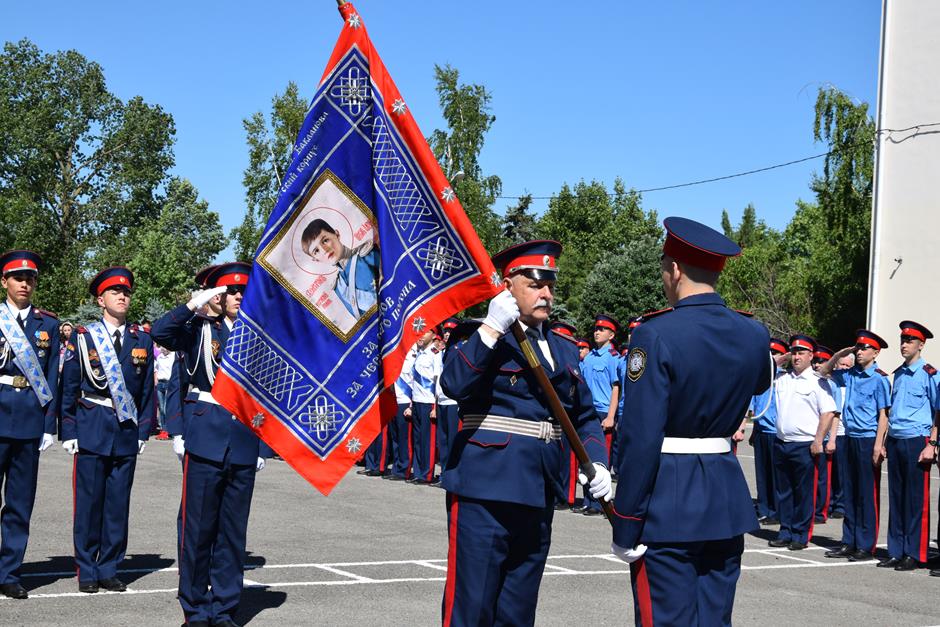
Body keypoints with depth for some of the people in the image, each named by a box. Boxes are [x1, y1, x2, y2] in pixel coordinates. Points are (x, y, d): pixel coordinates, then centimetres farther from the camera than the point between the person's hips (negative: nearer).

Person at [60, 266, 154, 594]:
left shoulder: (142, 339, 10)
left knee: (118, 502, 5)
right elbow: (69, 386, 3)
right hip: (91, 428, -2)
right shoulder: (82, 336, 3)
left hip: (127, 431, 2)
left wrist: (143, 430, 5)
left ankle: (109, 569, 15)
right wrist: (69, 430, -2)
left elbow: (147, 388, 11)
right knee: (88, 500, 0)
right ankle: (87, 571, 9)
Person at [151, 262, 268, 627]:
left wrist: (263, 446, 9)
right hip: (205, 440, -3)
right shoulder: (200, 330, 5)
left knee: (234, 530, 7)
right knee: (198, 527, 0)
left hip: (245, 445, 3)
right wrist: (194, 303, -15)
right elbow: (161, 333, -15)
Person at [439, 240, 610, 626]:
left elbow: (585, 416, 19)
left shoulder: (564, 349, 16)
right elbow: (454, 385, -23)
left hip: (538, 496, 7)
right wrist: (491, 329, -25)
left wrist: (597, 462, 3)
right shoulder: (481, 338, -3)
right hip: (485, 492, -6)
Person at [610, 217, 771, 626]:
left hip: (667, 503, -6)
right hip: (725, 498, 6)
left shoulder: (656, 335, -16)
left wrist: (625, 525, -12)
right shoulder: (755, 335, 3)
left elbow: (640, 438, -18)